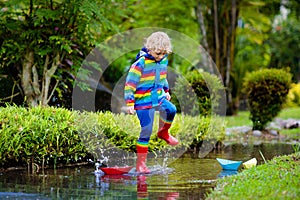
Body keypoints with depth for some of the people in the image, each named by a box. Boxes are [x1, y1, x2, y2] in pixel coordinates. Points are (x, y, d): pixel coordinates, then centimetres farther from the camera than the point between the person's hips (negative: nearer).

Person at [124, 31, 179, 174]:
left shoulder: (163, 60, 4)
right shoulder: (141, 62, -17)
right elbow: (130, 83, -15)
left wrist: (166, 91, 26)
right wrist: (130, 103, -16)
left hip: (158, 98, 6)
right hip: (143, 101, -6)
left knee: (171, 110, -24)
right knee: (146, 131, -6)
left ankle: (163, 132, 7)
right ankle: (140, 163, 4)